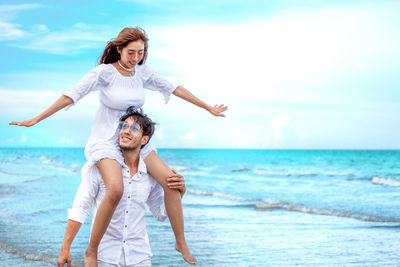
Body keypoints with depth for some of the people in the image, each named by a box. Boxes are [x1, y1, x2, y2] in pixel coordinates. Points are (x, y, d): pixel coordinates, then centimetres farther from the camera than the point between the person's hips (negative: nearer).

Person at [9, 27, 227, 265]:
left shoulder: (143, 72, 3)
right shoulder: (104, 72, -12)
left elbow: (174, 89, 10)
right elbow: (72, 95, -15)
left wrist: (208, 108, 14)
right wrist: (36, 120, -18)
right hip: (106, 140, -6)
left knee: (170, 180, -10)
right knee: (116, 189, -32)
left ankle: (181, 243, 5)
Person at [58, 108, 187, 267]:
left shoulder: (150, 174, -2)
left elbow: (161, 214, 10)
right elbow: (80, 208, -9)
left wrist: (179, 192, -8)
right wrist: (65, 249, -13)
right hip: (105, 254, -2)